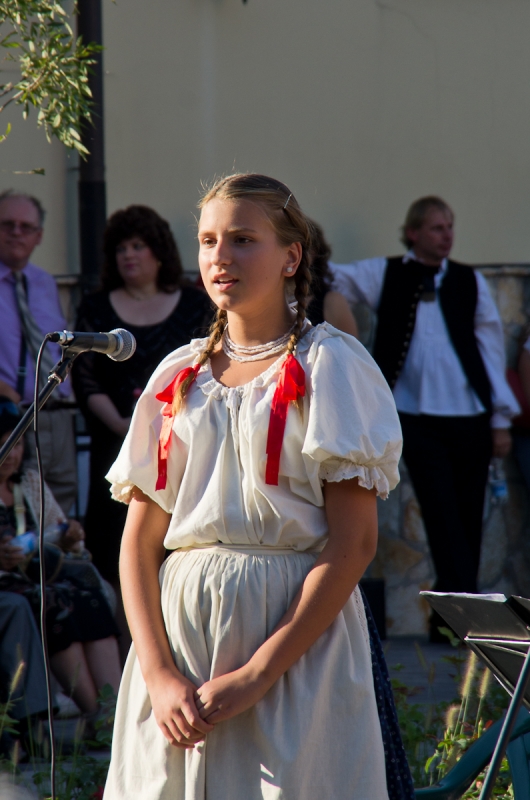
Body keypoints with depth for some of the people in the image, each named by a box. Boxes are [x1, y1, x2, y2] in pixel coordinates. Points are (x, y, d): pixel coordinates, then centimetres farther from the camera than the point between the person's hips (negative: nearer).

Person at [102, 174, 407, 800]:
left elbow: (354, 541, -10)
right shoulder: (179, 375, 11)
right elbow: (139, 542, 7)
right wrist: (159, 676, -8)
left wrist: (255, 676, -16)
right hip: (177, 625, 4)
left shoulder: (330, 365, -2)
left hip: (298, 635, -4)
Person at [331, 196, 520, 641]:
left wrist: (501, 419, 6)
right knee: (443, 519, -12)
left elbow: (491, 349, 10)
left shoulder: (470, 282, 12)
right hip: (418, 420, -2)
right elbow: (333, 276, 4)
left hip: (469, 419, 2)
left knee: (468, 522, 2)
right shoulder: (387, 276, 9)